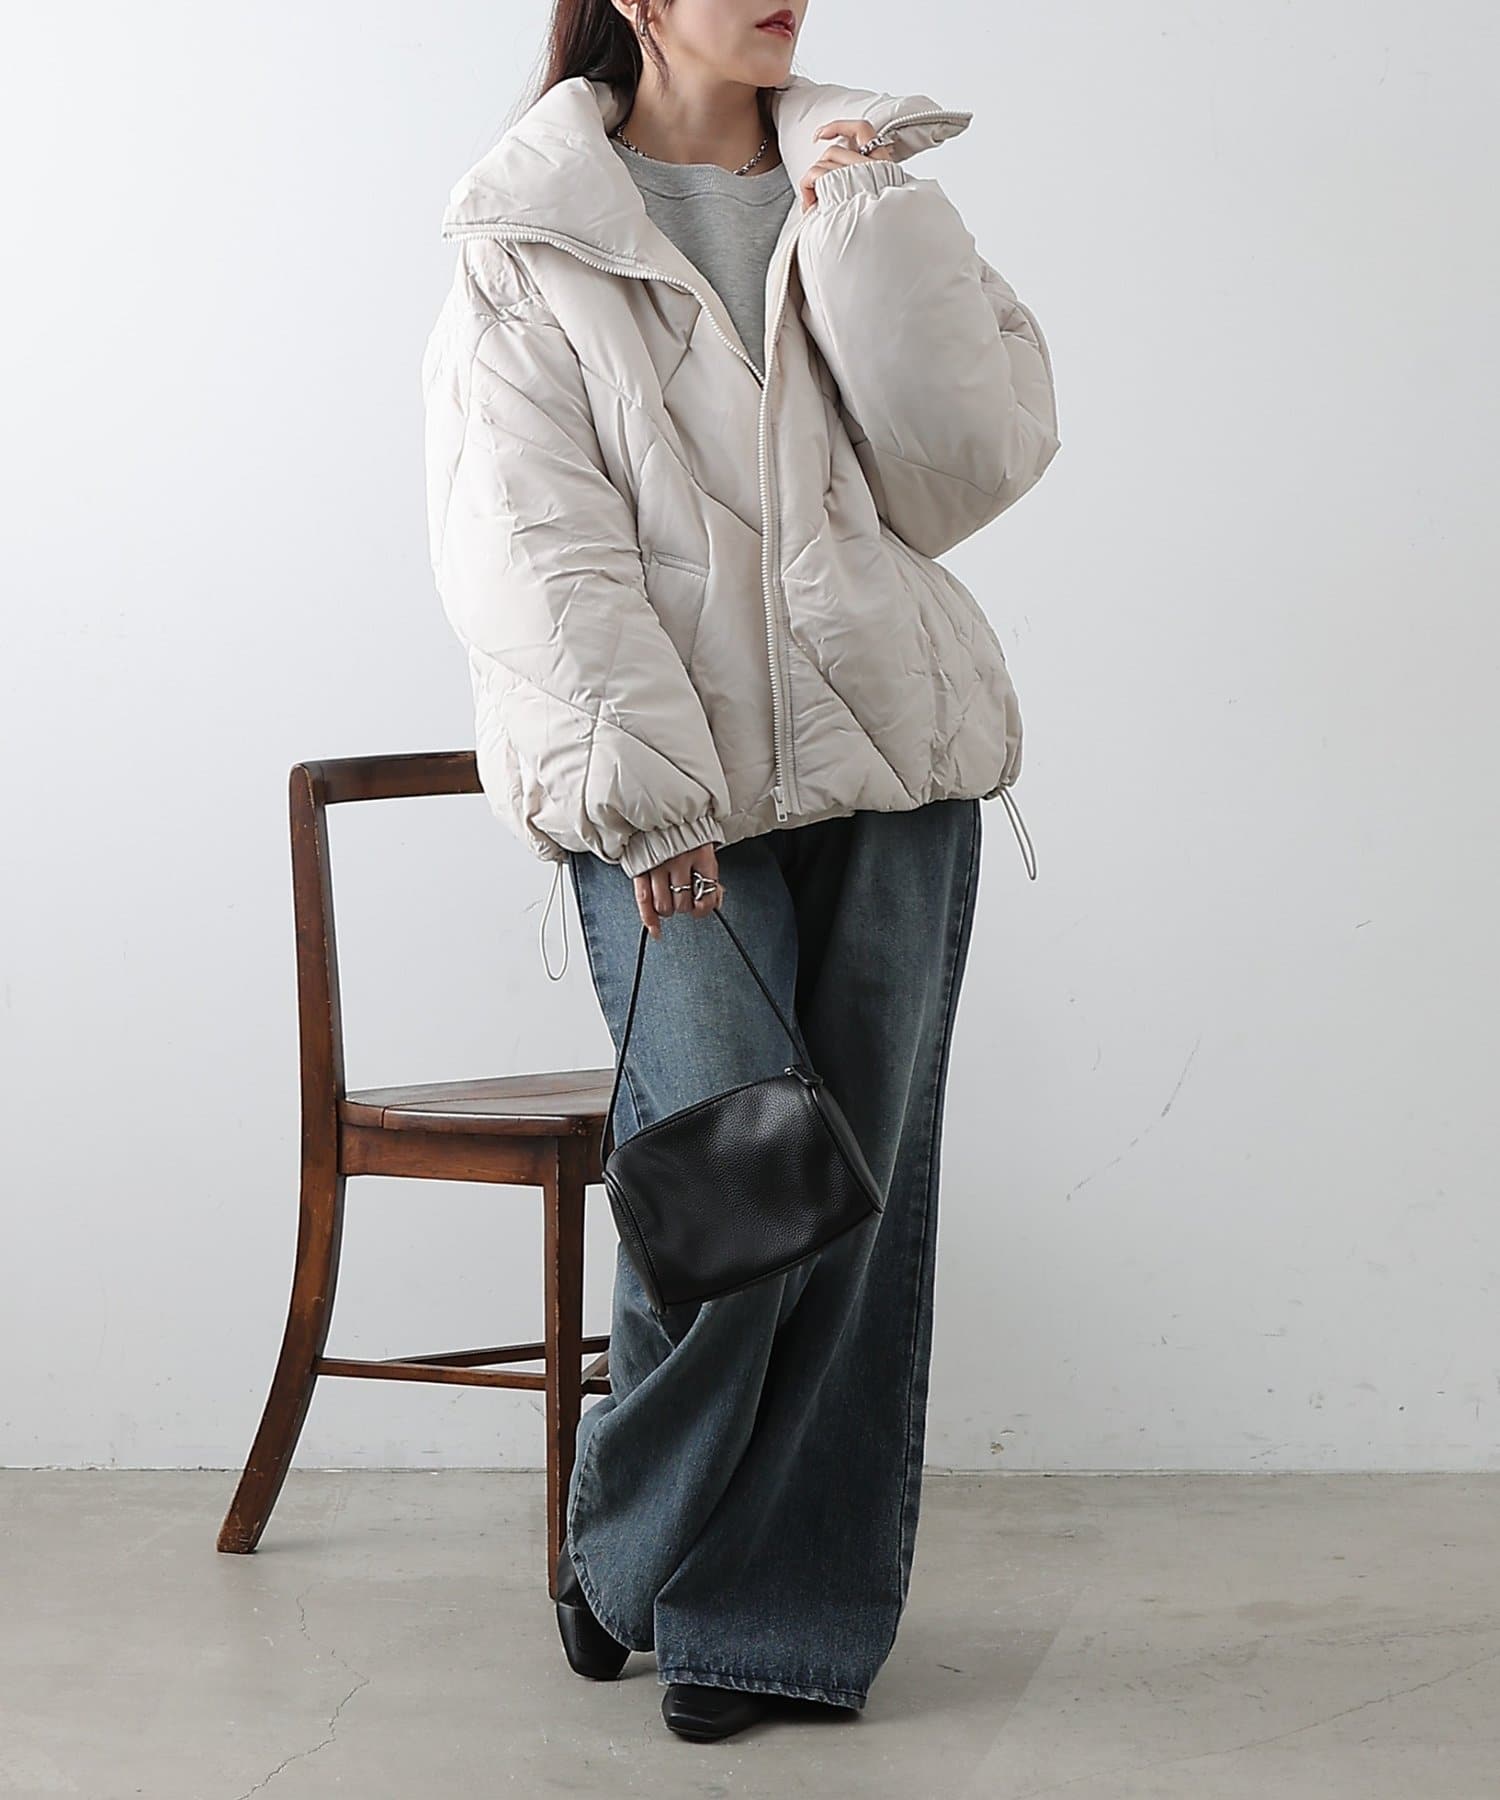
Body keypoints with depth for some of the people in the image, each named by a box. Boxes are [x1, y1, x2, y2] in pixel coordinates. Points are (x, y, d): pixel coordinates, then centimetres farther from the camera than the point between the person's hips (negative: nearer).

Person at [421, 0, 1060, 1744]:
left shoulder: (868, 181, 12)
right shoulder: (531, 238, 2)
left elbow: (978, 460, 0)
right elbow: (532, 545, -7)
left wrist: (875, 228, -6)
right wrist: (641, 786, -16)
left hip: (891, 762, 4)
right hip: (666, 793, -3)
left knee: (862, 1197, 3)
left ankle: (776, 1615, 18)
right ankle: (621, 1553, 15)